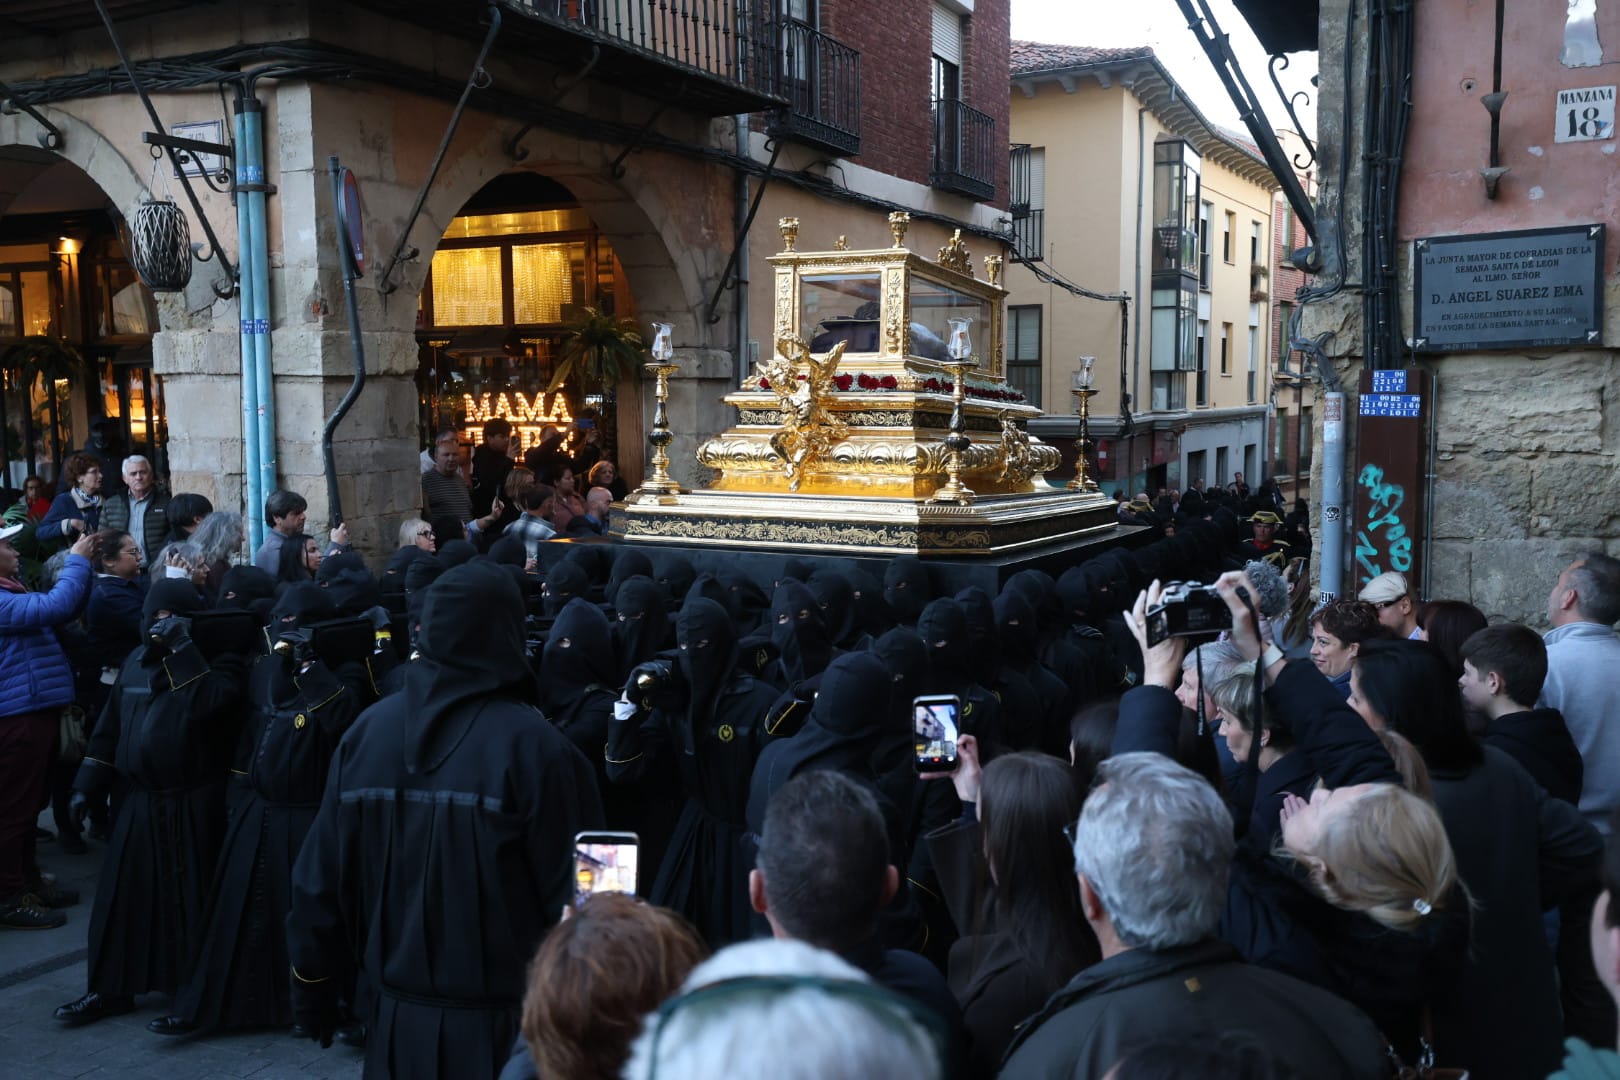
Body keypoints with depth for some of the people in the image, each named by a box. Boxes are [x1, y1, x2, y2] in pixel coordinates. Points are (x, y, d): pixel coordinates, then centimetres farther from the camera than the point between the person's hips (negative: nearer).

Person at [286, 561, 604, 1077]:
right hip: (500, 1020, -4)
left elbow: (321, 878, 2)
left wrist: (313, 986, 14)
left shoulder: (366, 730, -4)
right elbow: (571, 890, -14)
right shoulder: (533, 746, -17)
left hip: (397, 1014, 4)